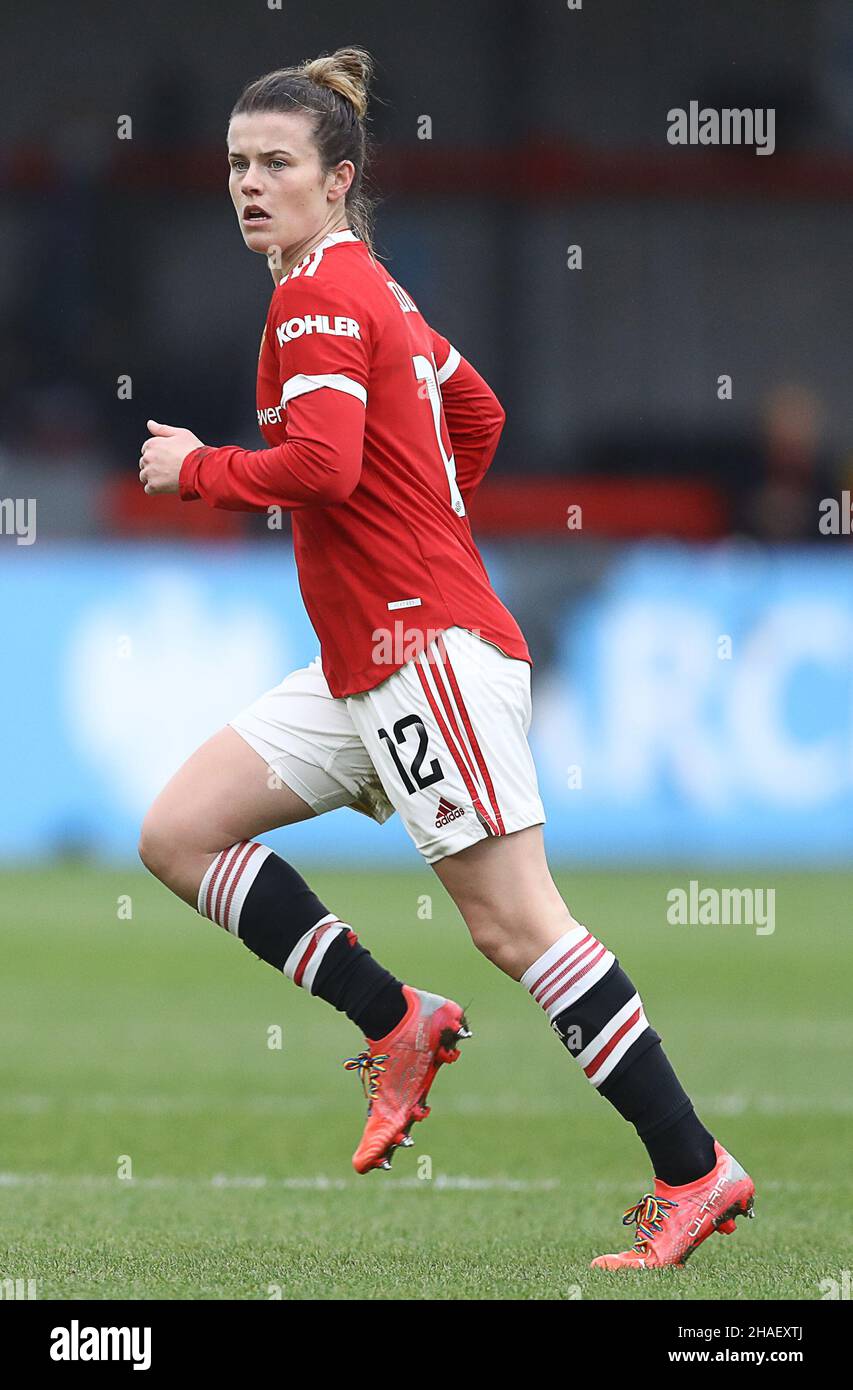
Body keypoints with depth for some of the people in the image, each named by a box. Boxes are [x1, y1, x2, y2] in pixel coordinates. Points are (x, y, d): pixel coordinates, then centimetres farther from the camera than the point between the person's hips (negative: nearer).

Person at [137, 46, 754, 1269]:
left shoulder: (318, 297, -12)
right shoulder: (372, 289, 18)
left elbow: (324, 465, -26)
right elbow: (477, 414, 30)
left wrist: (193, 467, -11)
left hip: (428, 650, -10)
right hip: (361, 672, 10)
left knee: (514, 923, -11)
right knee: (180, 833, 6)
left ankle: (695, 1171, -9)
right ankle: (395, 1027, 7)